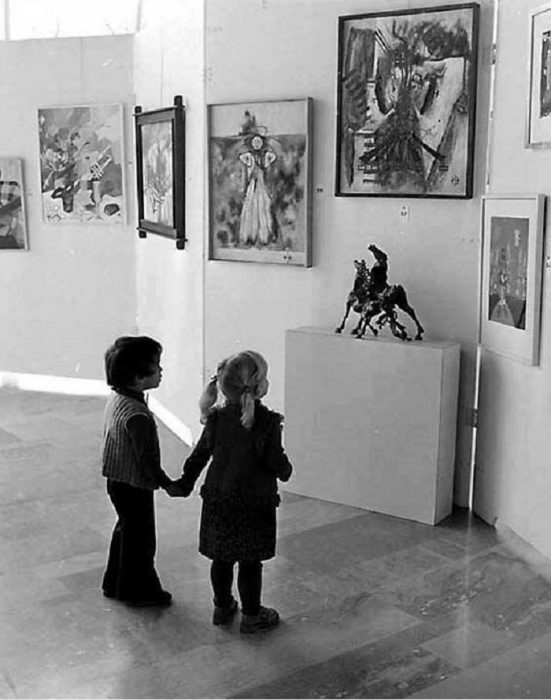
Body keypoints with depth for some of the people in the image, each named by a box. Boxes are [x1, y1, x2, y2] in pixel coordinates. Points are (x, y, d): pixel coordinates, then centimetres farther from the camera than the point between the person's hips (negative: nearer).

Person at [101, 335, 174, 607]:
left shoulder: (116, 399, -1)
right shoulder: (137, 415, -31)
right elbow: (147, 460, -25)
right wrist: (168, 484, -11)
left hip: (116, 480, 9)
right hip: (135, 485, -9)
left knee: (126, 529, 25)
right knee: (140, 539, 10)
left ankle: (115, 584, 40)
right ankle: (138, 592, 28)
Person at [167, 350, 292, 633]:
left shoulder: (217, 418, -4)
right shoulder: (267, 421, -19)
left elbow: (199, 454, 4)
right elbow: (277, 462, -14)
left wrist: (185, 483, 18)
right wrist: (285, 471, 9)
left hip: (218, 499, 5)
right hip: (254, 503, -4)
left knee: (221, 558, 17)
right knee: (250, 561, 9)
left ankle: (222, 607, 33)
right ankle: (251, 615, 22)